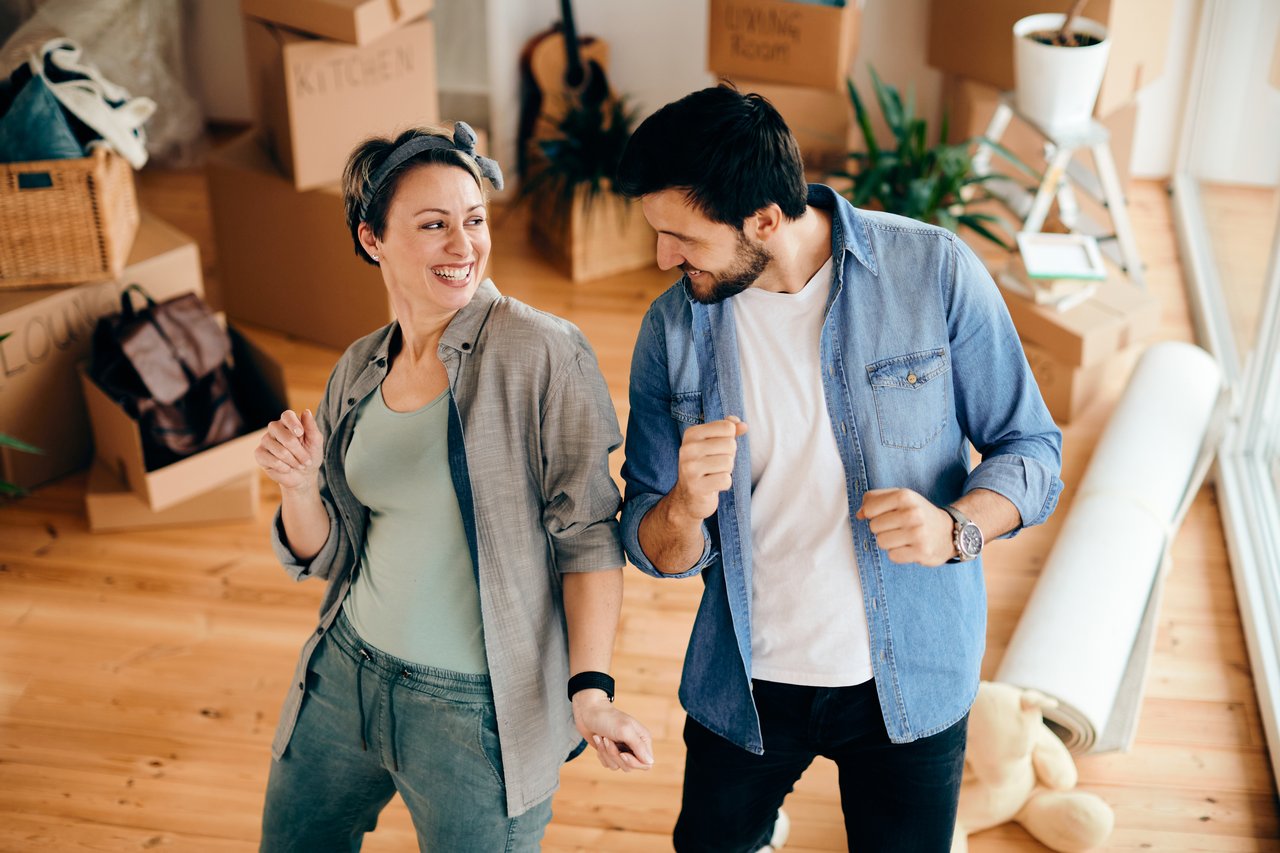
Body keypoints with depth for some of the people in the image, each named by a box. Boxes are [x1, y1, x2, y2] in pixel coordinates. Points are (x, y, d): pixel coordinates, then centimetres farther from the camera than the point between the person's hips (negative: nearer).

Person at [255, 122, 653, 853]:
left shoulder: (542, 353, -16)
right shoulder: (360, 370, 3)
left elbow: (587, 533, -14)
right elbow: (329, 556, 7)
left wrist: (590, 688, -23)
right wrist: (298, 487, -14)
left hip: (478, 710, -6)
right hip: (347, 673, 6)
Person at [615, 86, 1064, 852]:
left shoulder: (933, 271, -15)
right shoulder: (674, 328, -8)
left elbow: (1032, 449, -8)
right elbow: (655, 552, -5)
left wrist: (957, 528, -28)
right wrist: (686, 508, -28)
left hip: (909, 679, -1)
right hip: (746, 684, 2)